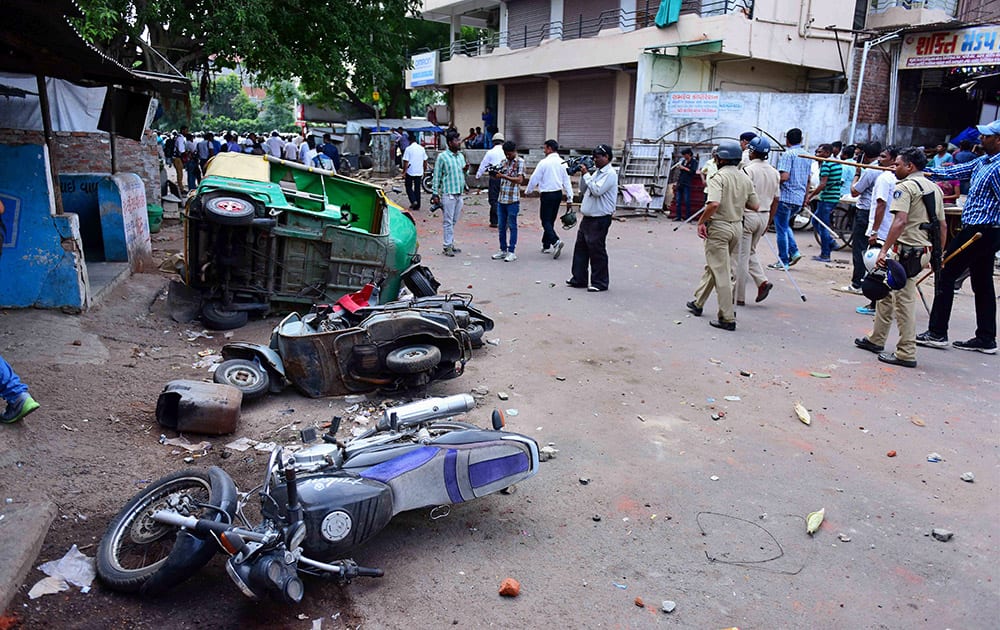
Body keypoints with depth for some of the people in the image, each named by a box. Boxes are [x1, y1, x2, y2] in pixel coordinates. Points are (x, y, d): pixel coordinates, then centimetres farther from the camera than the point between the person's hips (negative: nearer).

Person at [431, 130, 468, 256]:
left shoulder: (461, 156, 13)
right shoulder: (442, 157, -7)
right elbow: (437, 176, -6)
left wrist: (465, 169, -1)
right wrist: (435, 193, -9)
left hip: (459, 193, 6)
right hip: (448, 193, -6)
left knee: (454, 221, 12)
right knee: (448, 221, -4)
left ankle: (451, 243, 20)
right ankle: (447, 247, 1)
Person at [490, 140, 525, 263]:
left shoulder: (520, 162, -5)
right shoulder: (503, 162, 12)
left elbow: (520, 180, -16)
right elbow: (496, 177, 11)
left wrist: (504, 176, -23)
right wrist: (492, 173, -12)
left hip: (513, 200, -6)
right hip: (501, 199, 6)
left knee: (512, 226, 1)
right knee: (501, 226, 10)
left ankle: (511, 252, 6)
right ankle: (503, 250, 20)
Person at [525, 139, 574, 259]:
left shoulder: (544, 162, -13)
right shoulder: (562, 163, 5)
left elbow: (535, 178, -7)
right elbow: (567, 181, 5)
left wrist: (528, 191, 8)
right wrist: (569, 197, 8)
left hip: (547, 194, -6)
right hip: (558, 194, 6)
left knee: (546, 221, -3)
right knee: (551, 220, 16)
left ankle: (555, 241, -24)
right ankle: (546, 245, 23)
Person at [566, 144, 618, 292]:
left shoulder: (610, 174, -12)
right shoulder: (597, 172, 16)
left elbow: (597, 190, -24)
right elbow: (583, 190, 18)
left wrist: (586, 174, -16)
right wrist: (583, 174, 4)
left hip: (600, 219, -9)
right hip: (588, 217, 9)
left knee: (596, 251, -3)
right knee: (581, 248, 13)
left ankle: (600, 283, 7)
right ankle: (579, 279, 22)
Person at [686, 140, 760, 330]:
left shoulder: (719, 177, -15)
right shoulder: (745, 178, 7)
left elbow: (714, 203, -29)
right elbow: (755, 206, 11)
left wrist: (701, 221, -17)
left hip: (719, 227, -8)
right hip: (737, 226, 8)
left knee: (721, 273, -4)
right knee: (713, 266, 21)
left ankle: (728, 318, -4)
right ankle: (698, 303, 35)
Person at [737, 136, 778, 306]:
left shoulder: (748, 170, -13)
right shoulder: (775, 173, 8)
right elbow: (775, 201, 12)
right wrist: (768, 222, 19)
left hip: (748, 215, -7)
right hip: (764, 216, 7)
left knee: (741, 256, 0)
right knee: (750, 252, 23)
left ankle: (739, 296, 5)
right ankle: (762, 281, 5)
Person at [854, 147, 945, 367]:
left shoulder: (905, 186, -11)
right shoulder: (934, 188, 16)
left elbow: (900, 221, -24)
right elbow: (942, 225, 17)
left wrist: (884, 250, -26)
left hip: (906, 248, -9)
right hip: (924, 250, 9)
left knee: (905, 300, -5)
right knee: (886, 291, 20)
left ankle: (906, 353, -2)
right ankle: (876, 340, 28)